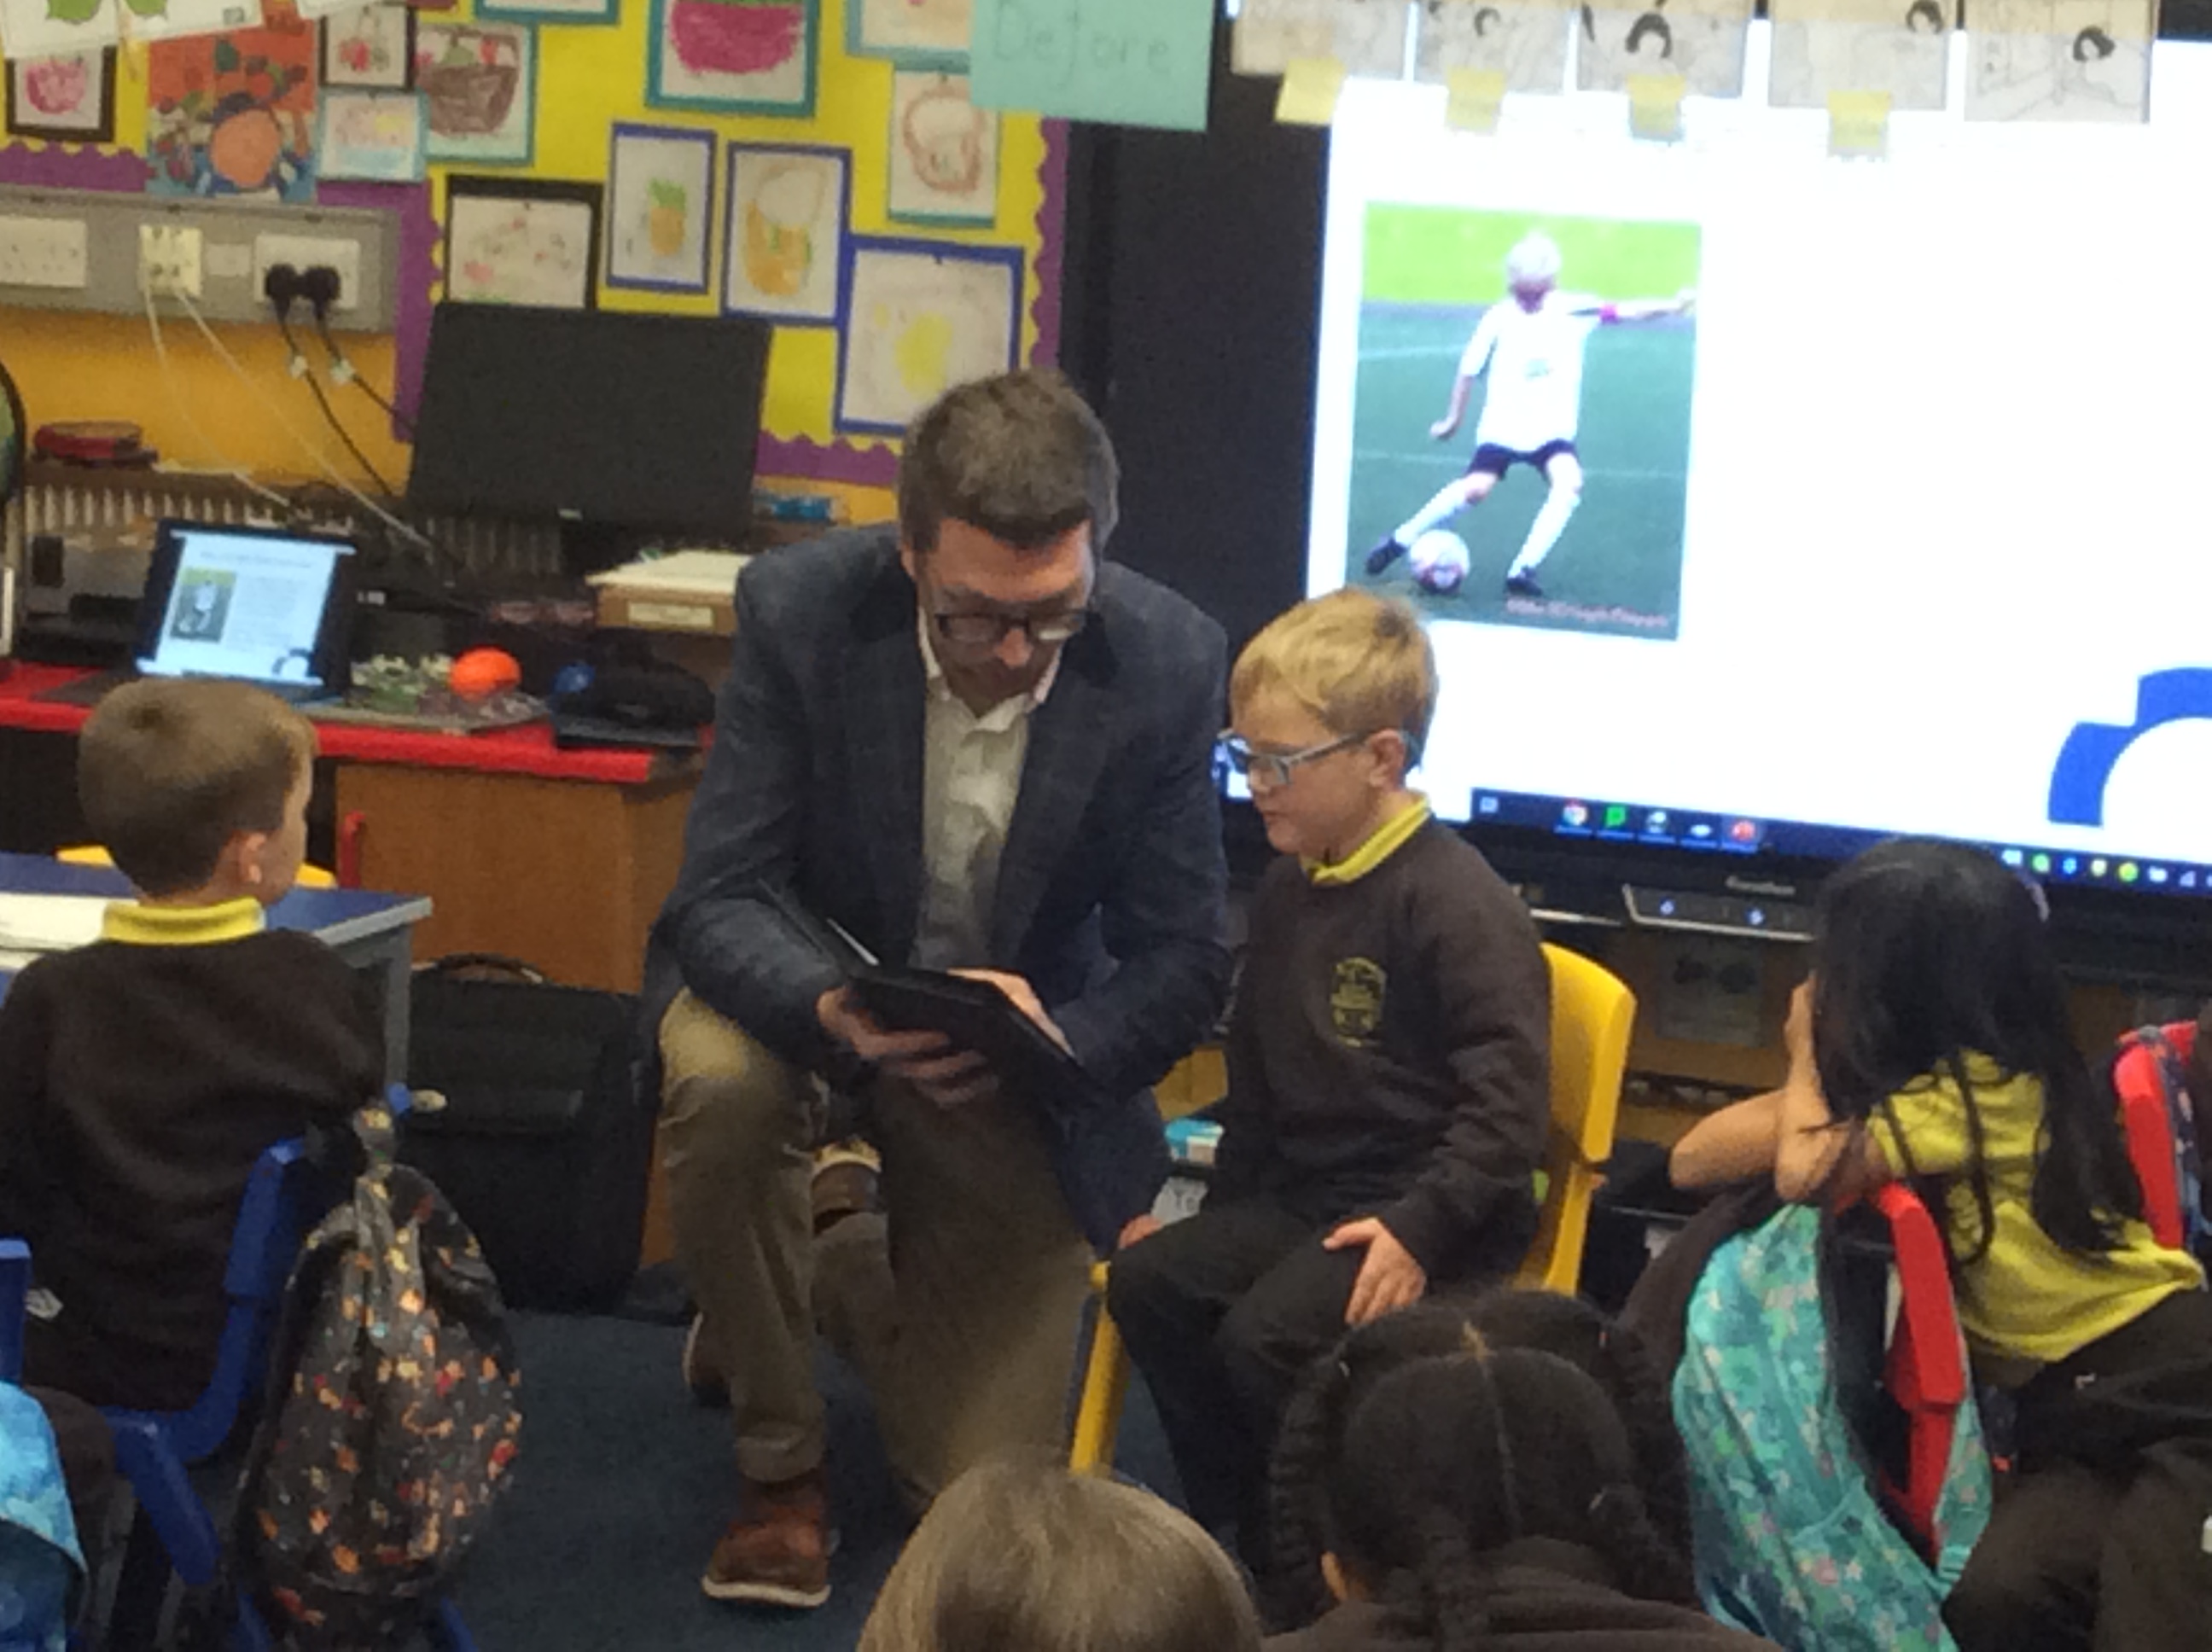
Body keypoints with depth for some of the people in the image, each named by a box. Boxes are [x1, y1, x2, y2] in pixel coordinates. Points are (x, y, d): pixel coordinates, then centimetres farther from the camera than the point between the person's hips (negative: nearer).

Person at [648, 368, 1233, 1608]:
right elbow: (721, 898, -22)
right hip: (813, 981, -1)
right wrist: (834, 1009, -45)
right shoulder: (802, 611, -23)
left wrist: (1054, 1043, -36)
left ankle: (841, 1277, 33)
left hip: (1019, 1056, 1)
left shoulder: (1171, 664, -21)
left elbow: (1182, 966, -14)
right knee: (721, 1079, -39)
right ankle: (780, 1461, -11)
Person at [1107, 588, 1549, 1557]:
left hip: (1438, 1218, -9)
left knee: (1263, 1336, -26)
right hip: (1300, 1191, 9)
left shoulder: (1454, 899, -16)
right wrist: (1225, 1210, 19)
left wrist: (1420, 1226, -28)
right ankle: (1234, 1525, 1)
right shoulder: (1286, 892, 12)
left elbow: (1507, 1095, -21)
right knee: (1147, 1279, -10)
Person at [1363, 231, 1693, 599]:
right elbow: (1470, 368, 4)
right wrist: (1453, 417, 13)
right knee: (1476, 488, -19)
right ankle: (1400, 540, 2)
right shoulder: (1499, 319, -7)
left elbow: (1623, 311, -11)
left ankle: (1523, 570, -15)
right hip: (1503, 425, -1)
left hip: (1553, 427, 1)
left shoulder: (1574, 311, -4)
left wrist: (1670, 306, -26)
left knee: (1569, 484, -25)